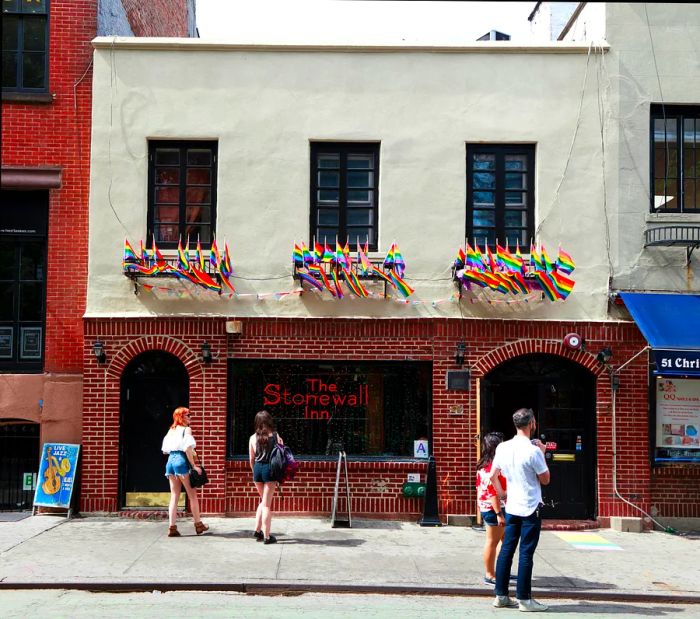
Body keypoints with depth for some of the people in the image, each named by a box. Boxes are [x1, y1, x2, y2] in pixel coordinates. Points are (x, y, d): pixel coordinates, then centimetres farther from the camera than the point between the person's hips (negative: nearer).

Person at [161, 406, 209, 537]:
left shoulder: (171, 430, 15)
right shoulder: (187, 429, -5)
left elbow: (165, 450, 13)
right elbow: (188, 449, -16)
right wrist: (194, 465, -12)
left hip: (170, 461, 6)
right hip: (181, 461, -6)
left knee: (174, 496, 7)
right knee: (192, 495, 5)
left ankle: (172, 528, 2)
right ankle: (198, 525, 13)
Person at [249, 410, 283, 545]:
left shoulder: (253, 438, 4)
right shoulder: (275, 436, -3)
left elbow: (251, 459, 9)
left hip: (257, 469, 3)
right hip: (270, 469, -3)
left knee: (264, 501, 22)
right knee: (267, 504, 2)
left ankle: (257, 530, 19)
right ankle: (266, 536, 3)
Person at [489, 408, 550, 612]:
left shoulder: (503, 447, 1)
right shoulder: (533, 451, -17)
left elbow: (493, 476, 8)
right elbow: (545, 480, -6)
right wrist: (542, 453, 1)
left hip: (511, 507, 6)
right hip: (530, 509, -6)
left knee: (506, 550, 9)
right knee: (526, 553, -1)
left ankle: (501, 596, 14)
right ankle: (524, 599, 5)